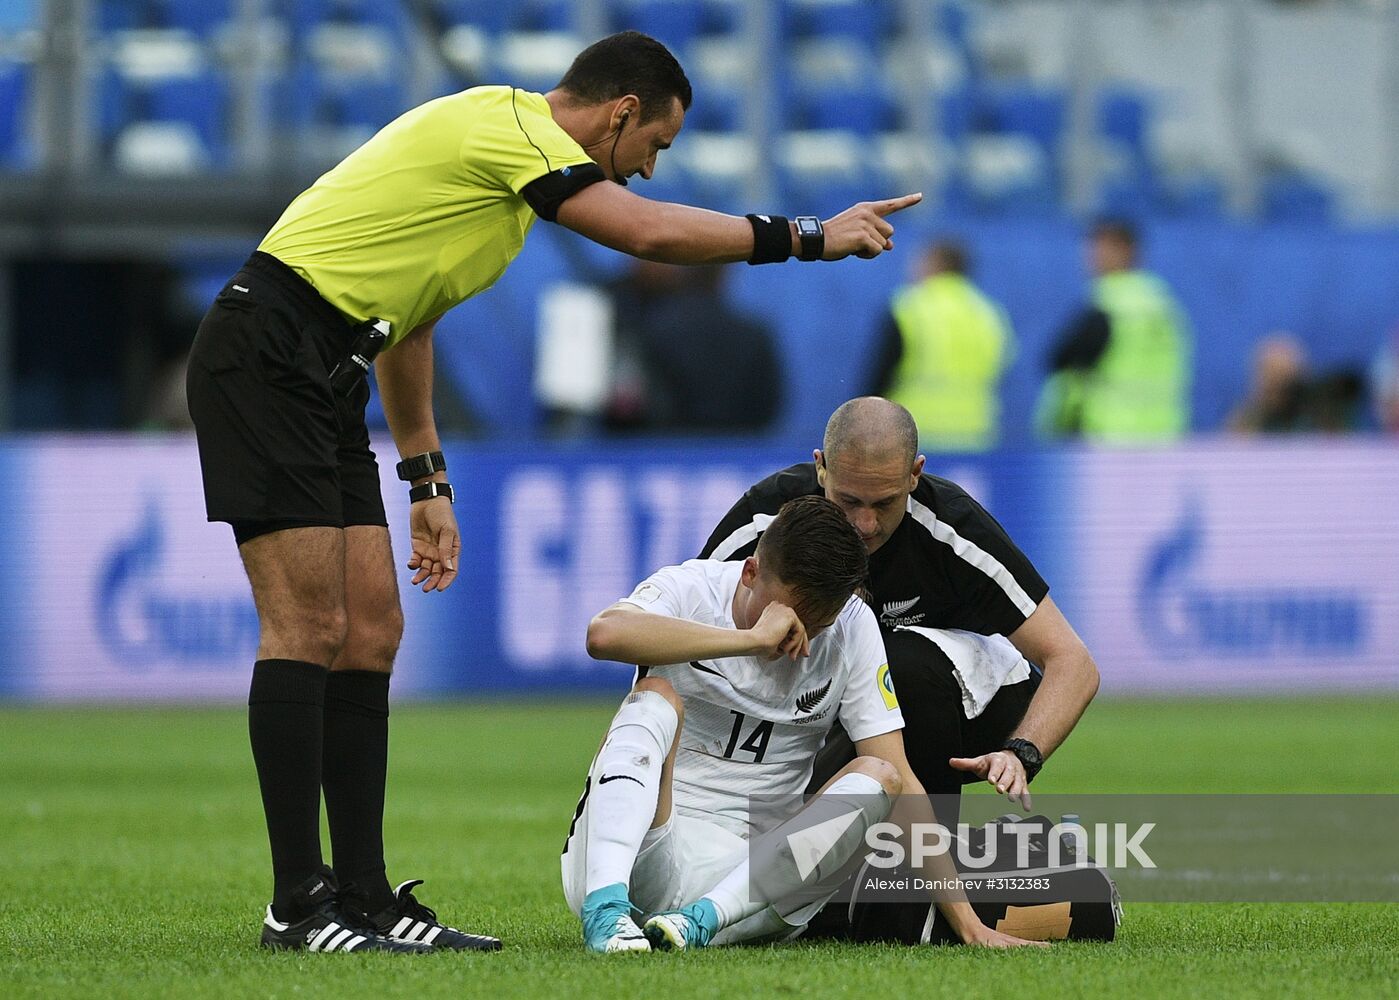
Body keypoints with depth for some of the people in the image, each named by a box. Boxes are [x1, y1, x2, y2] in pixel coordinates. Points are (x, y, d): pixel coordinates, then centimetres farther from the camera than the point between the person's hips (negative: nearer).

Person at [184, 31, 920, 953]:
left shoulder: (509, 137, 20)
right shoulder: (507, 129, -11)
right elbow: (652, 233, -18)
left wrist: (428, 482, 24)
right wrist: (807, 237, -6)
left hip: (323, 376, 10)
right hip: (266, 352, -10)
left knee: (371, 632, 6)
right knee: (309, 627, -12)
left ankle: (363, 896, 7)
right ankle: (299, 904, -11)